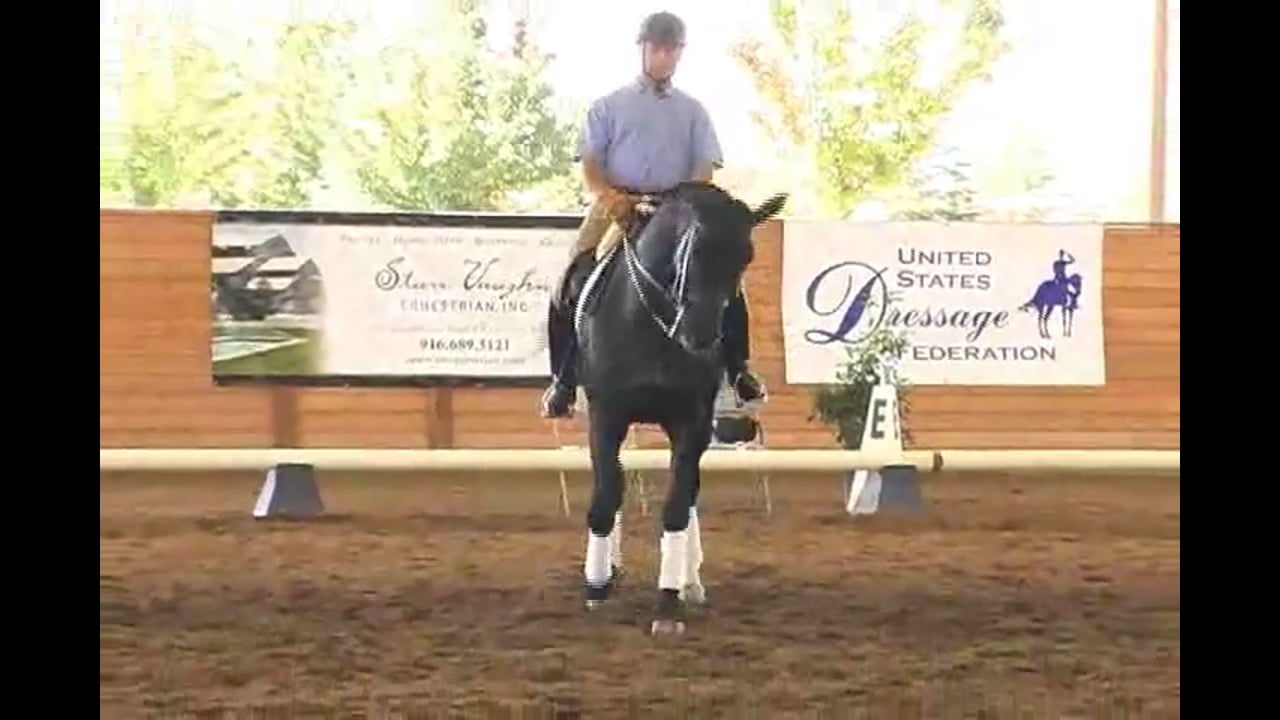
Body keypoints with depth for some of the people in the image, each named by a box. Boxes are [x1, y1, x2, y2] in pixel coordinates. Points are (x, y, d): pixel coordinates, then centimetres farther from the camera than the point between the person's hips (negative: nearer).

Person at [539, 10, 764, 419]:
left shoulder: (692, 112, 16)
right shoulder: (609, 106, 12)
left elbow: (705, 171, 6)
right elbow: (590, 166, 2)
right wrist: (610, 197, -20)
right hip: (616, 209, -1)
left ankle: (737, 370, -2)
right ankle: (564, 379, -10)